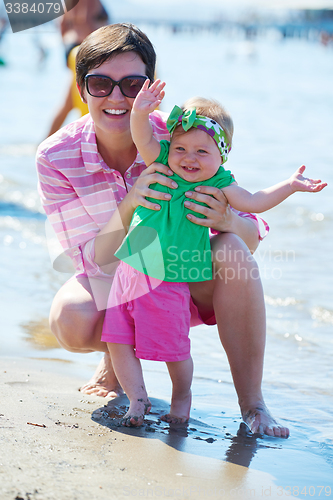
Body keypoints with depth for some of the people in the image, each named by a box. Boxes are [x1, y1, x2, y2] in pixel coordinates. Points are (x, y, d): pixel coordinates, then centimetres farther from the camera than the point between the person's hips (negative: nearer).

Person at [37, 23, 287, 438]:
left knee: (233, 250, -31)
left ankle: (251, 404, -20)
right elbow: (95, 262, -21)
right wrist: (129, 205, -39)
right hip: (114, 284, 0)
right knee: (70, 319, -33)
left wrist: (227, 220, -40)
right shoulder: (56, 157, -19)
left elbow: (252, 234, -15)